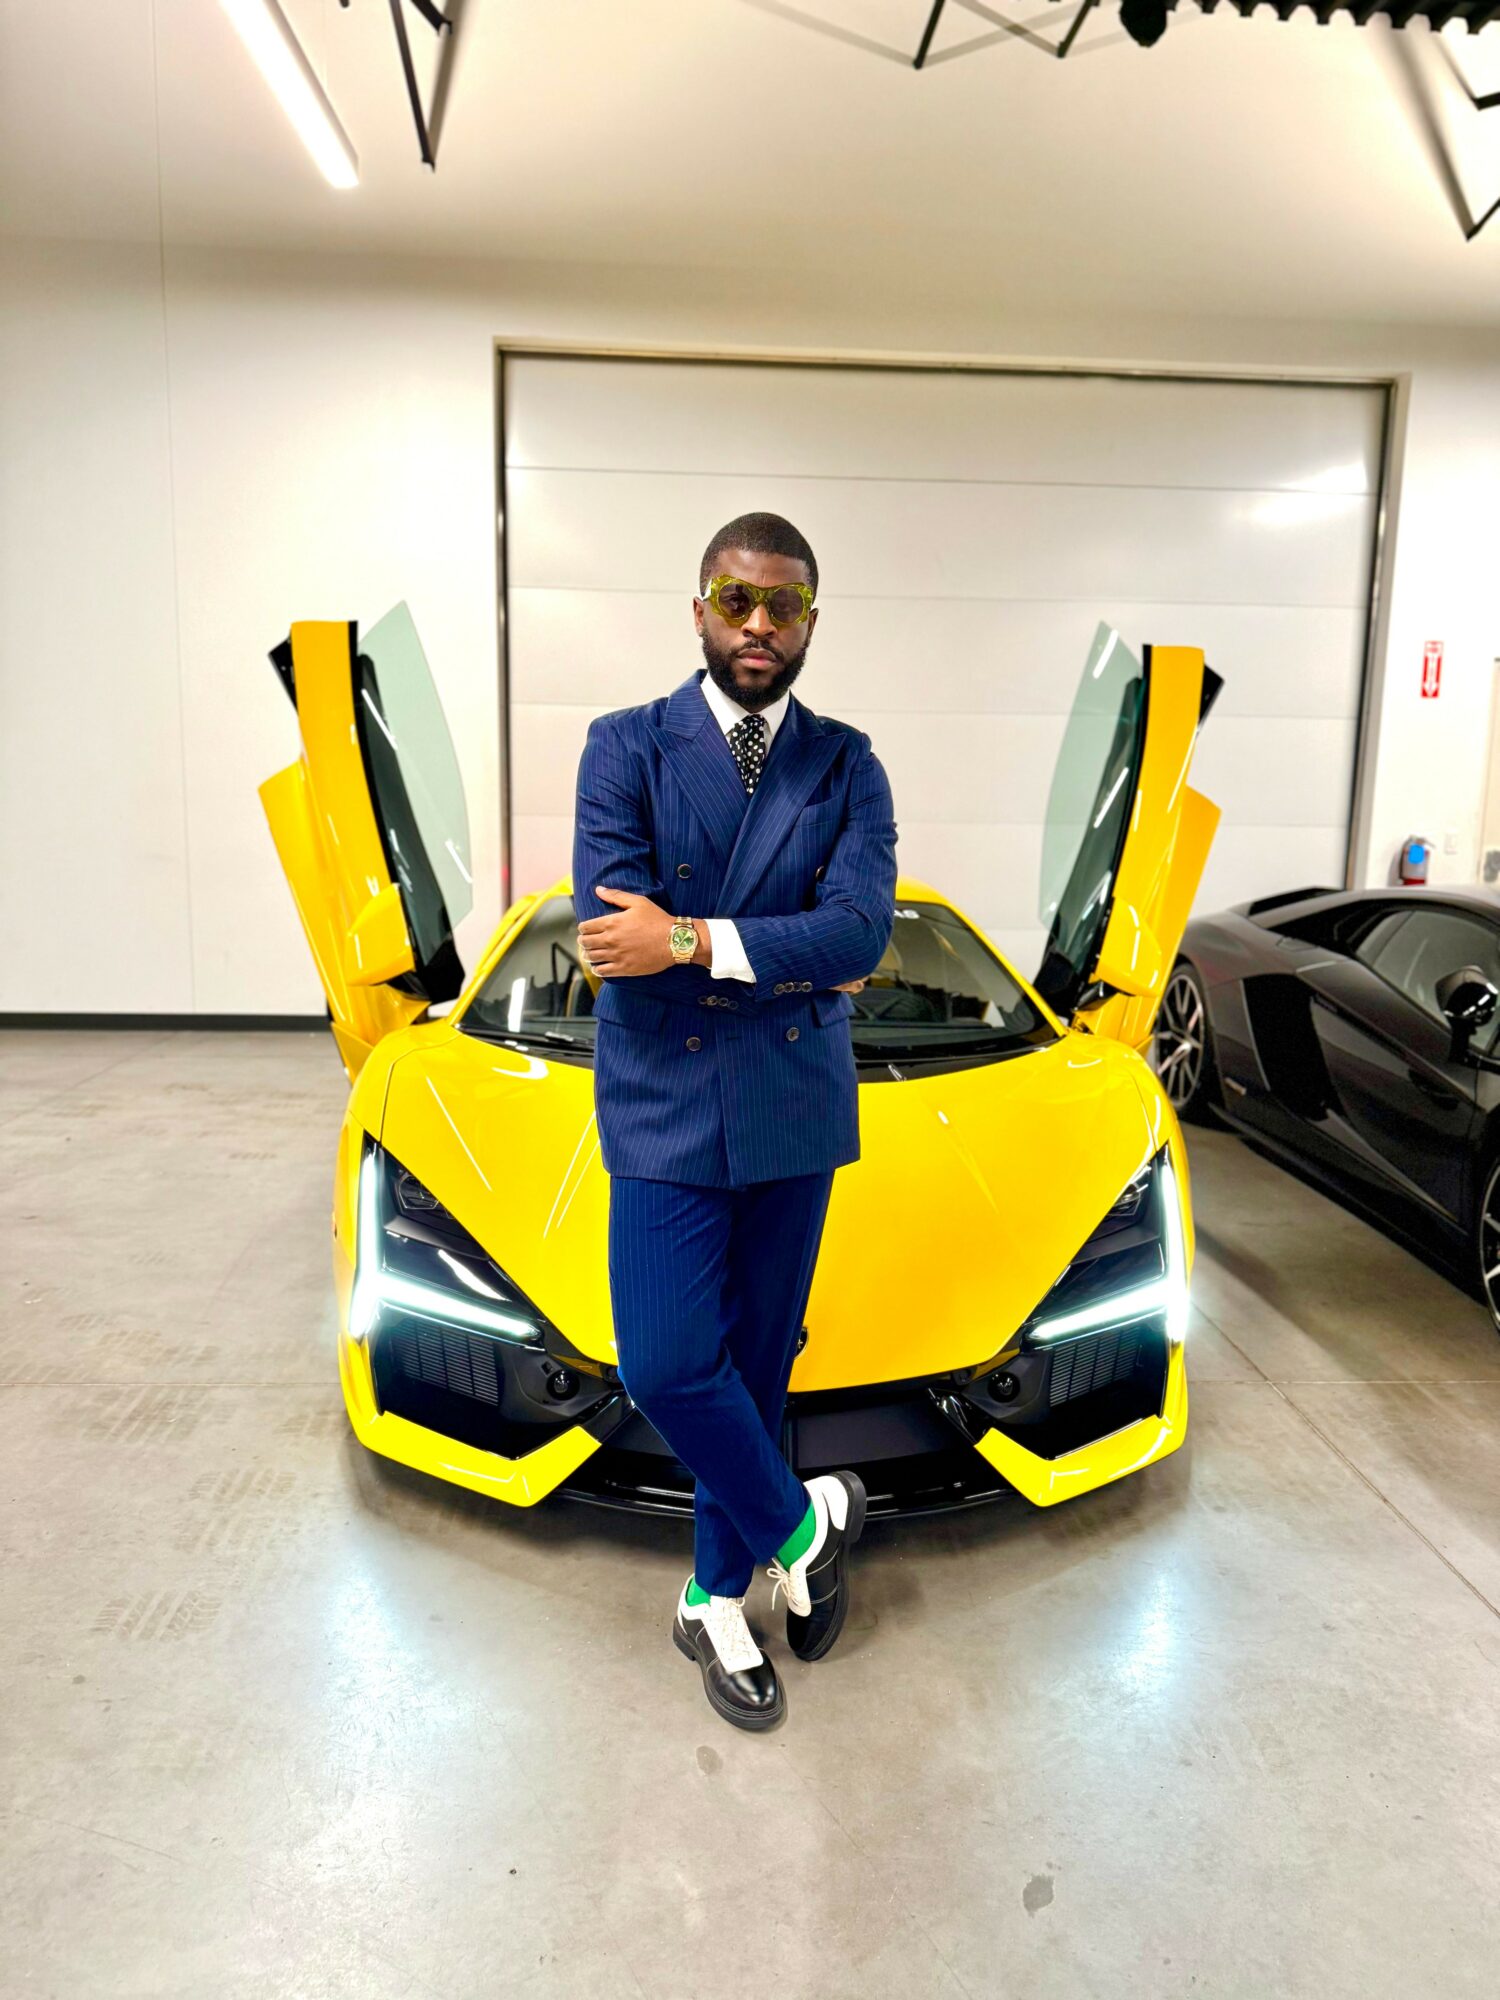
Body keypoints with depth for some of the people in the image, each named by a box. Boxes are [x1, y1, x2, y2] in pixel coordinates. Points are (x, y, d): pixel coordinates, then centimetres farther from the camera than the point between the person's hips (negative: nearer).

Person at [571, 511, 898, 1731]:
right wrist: (799, 959, -13)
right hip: (666, 1107, -1)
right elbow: (614, 932, -16)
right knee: (666, 1363, -7)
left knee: (758, 1364, 12)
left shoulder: (847, 766, 2)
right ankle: (801, 1521, 22)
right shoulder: (626, 747, -3)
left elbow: (861, 928, -13)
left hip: (797, 1108, 2)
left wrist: (695, 941, -23)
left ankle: (718, 1599, 33)